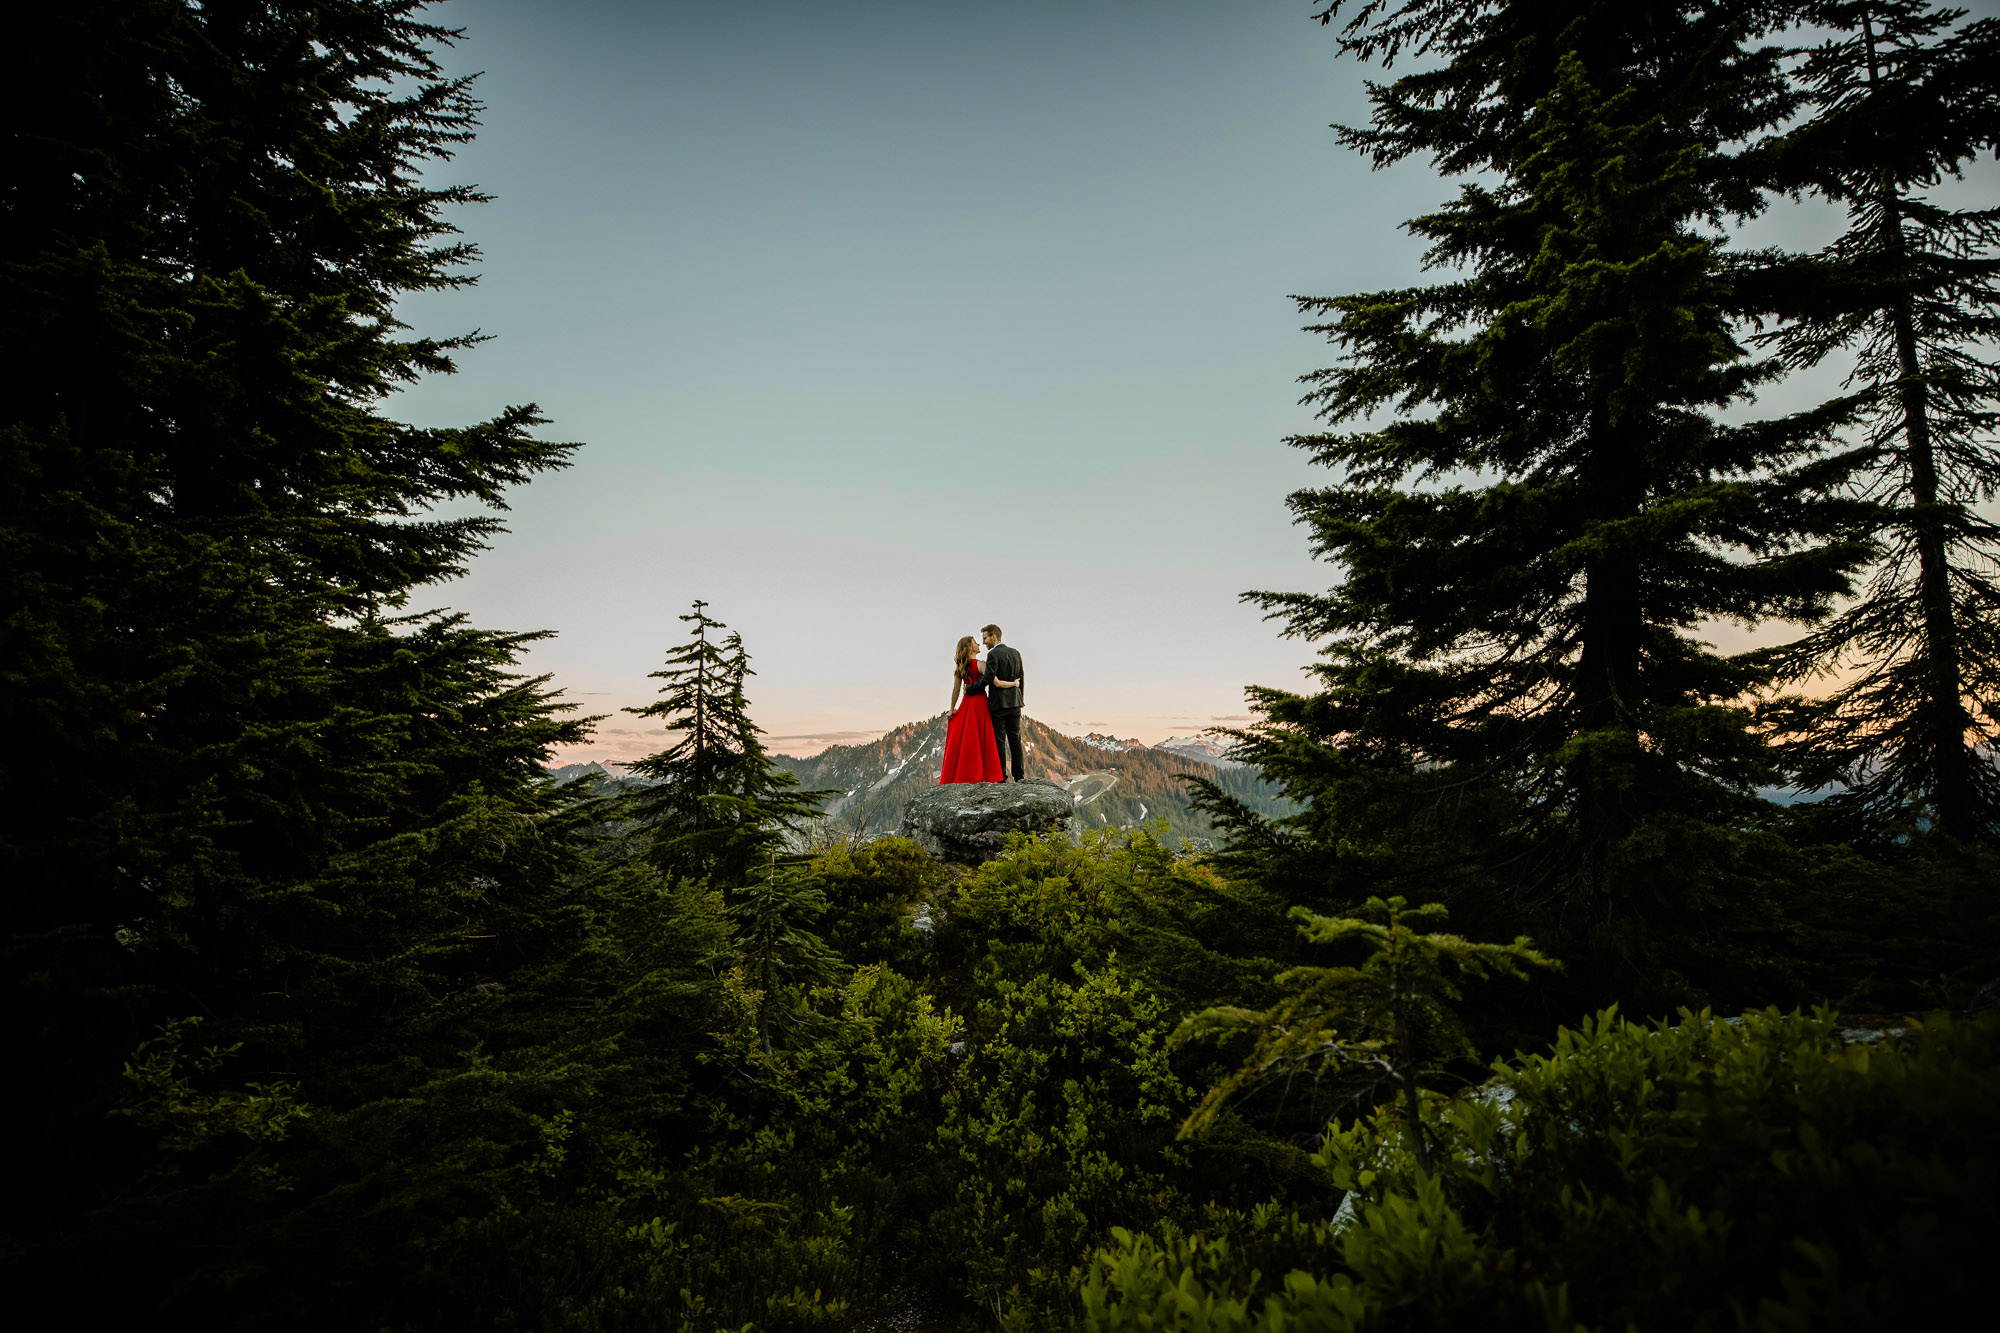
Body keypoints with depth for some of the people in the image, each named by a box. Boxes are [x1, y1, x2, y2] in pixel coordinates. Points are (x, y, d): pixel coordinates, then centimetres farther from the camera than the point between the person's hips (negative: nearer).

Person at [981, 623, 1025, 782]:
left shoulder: (993, 654, -12)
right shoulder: (1015, 653, 10)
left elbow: (988, 679, -20)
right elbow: (1022, 678, 13)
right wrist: (1021, 699, 20)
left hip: (998, 703, -6)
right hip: (1015, 703, 6)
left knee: (999, 740, -1)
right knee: (1015, 739, 10)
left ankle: (1001, 777, 0)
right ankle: (1019, 775, 9)